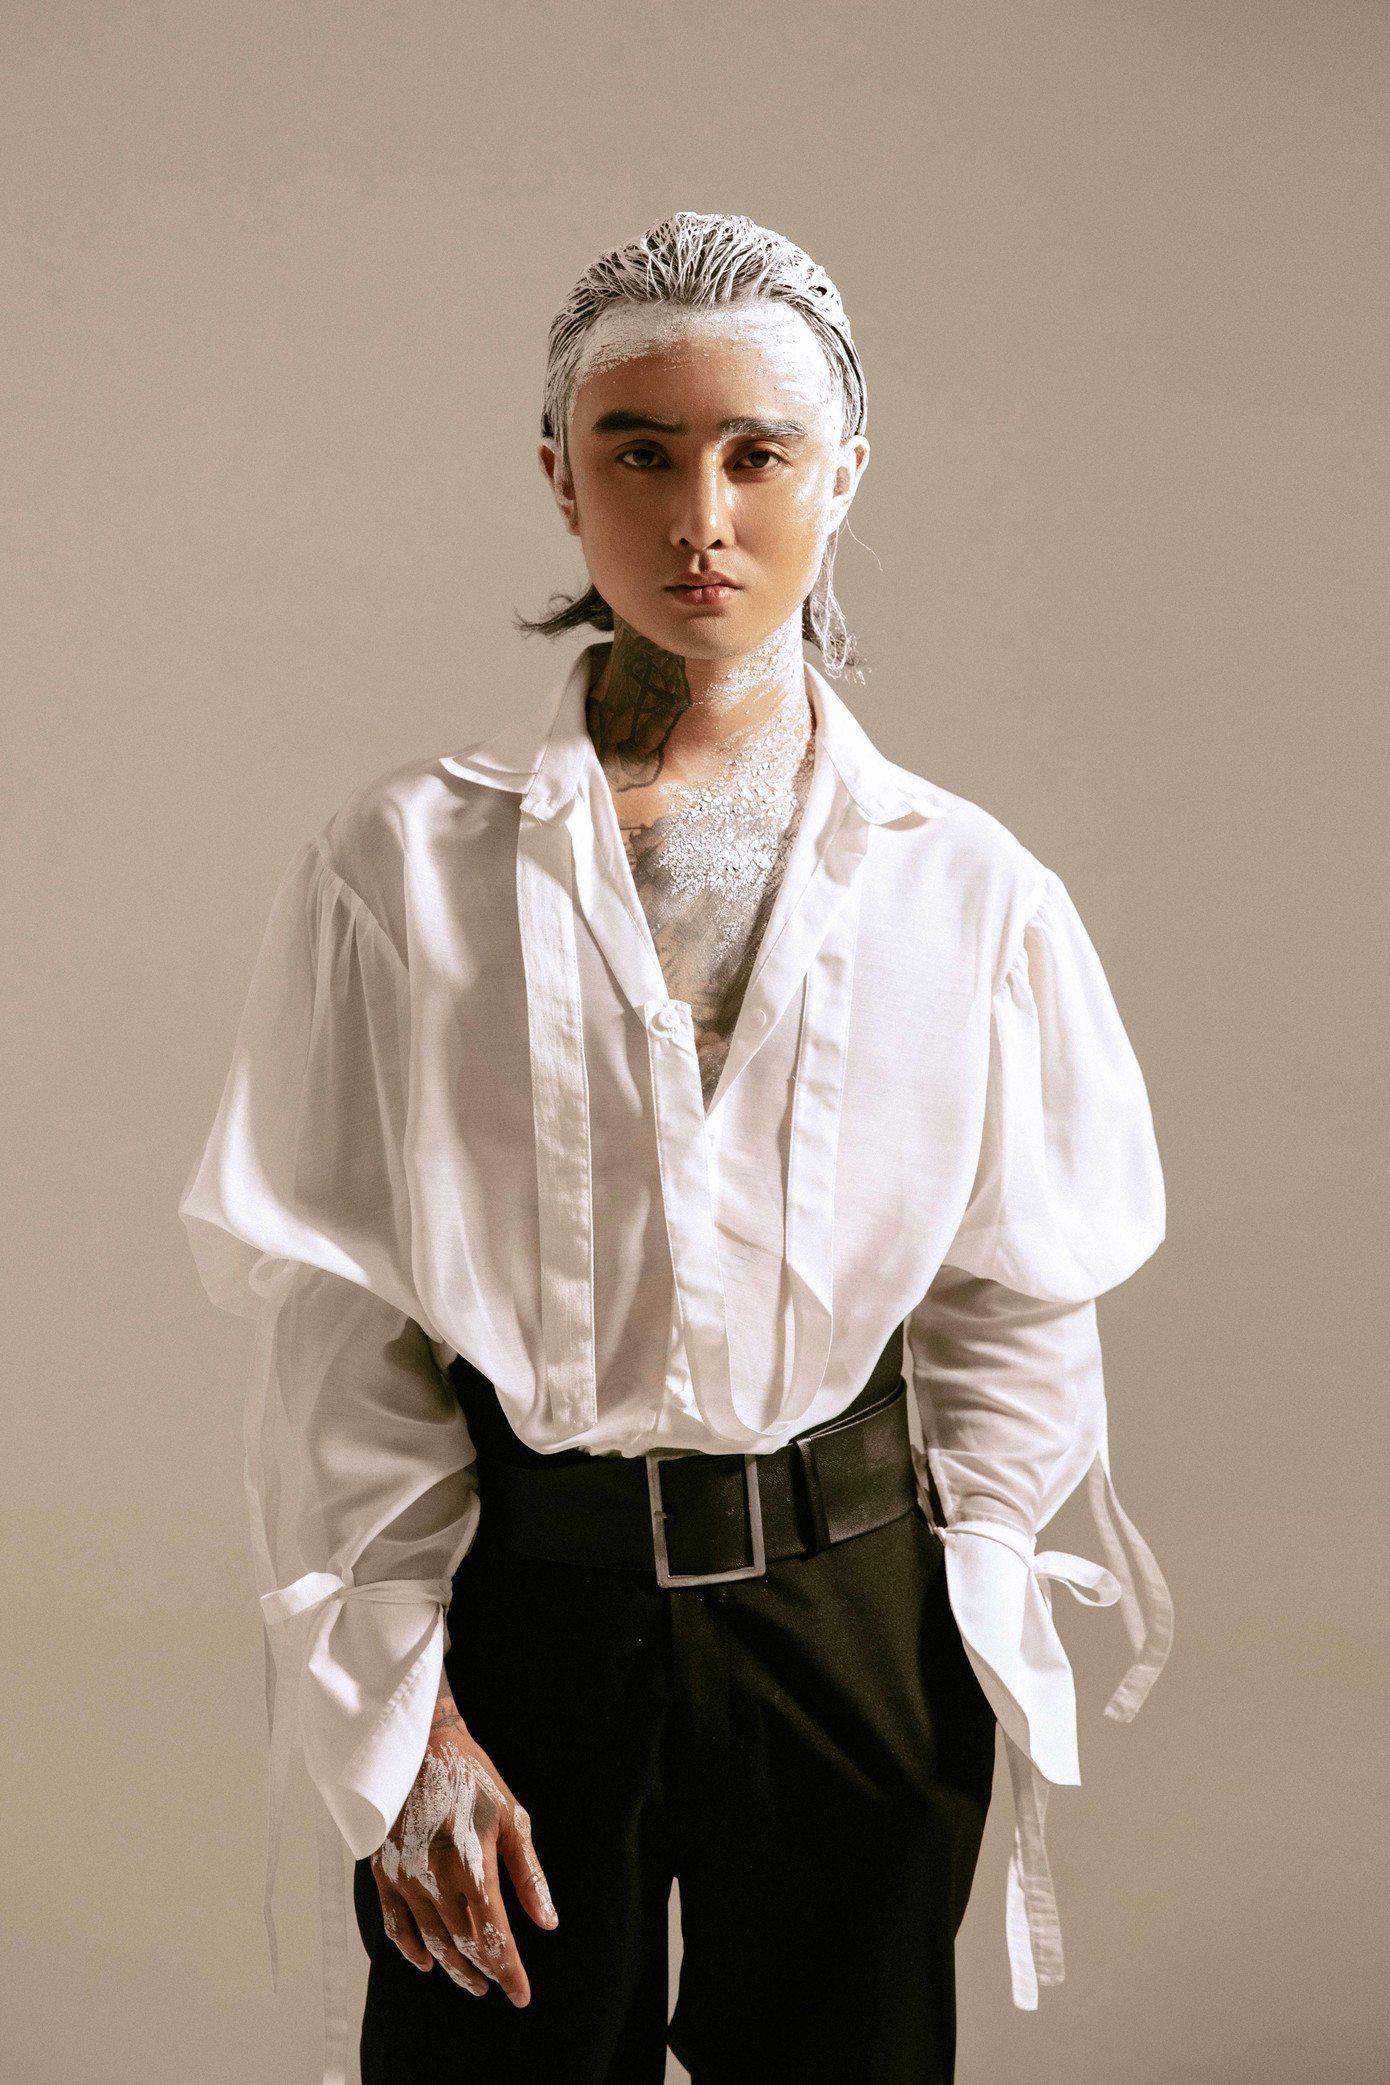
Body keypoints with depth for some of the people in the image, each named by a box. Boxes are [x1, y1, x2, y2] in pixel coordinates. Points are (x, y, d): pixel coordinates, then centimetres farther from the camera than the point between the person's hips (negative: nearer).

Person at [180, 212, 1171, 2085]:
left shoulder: (965, 886, -2)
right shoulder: (407, 866, -6)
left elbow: (1017, 1306, 4)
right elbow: (337, 1325, -6)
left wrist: (969, 1635, 2)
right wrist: (404, 1714, -8)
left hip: (854, 1602, 2)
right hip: (514, 1595, -1)